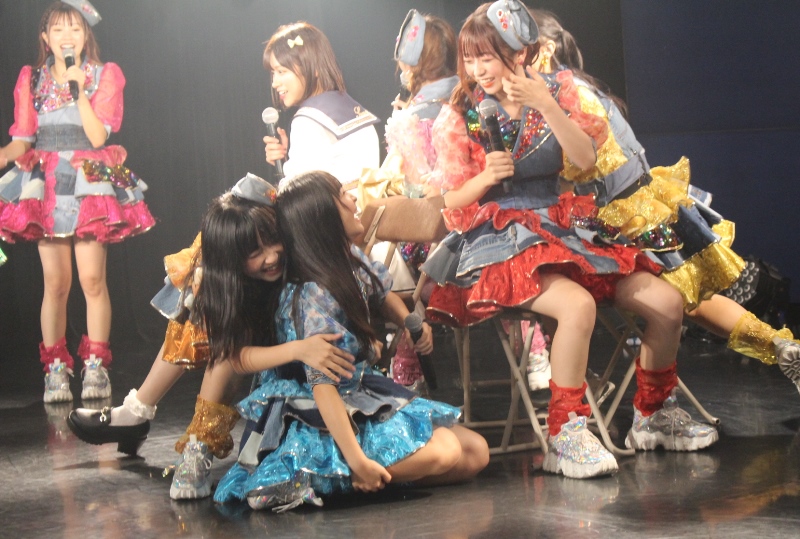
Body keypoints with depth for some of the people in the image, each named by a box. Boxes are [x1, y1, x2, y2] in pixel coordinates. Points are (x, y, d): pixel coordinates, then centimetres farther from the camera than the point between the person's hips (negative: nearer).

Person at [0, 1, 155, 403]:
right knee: (55, 282, -2)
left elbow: (98, 137, -5)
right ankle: (55, 368, 4)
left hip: (89, 185, -1)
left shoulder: (105, 76, 6)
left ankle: (96, 367, 0)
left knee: (92, 279, -9)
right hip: (45, 185, 1)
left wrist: (79, 91, -12)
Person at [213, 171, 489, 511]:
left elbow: (382, 294, 23)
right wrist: (357, 461, -33)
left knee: (476, 453, 2)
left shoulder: (352, 260, 0)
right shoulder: (313, 298, -26)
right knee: (445, 452, -21)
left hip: (365, 396, 9)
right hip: (326, 421, -9)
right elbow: (323, 386, -30)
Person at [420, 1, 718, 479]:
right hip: (497, 239, -5)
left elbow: (586, 160, -8)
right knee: (578, 305, -35)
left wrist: (546, 105, -19)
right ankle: (565, 436, -23)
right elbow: (453, 200, 0)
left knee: (666, 300, -8)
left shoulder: (555, 93, 7)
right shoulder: (460, 115, 0)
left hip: (562, 230, 5)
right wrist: (487, 176, -20)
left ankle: (653, 415, 12)